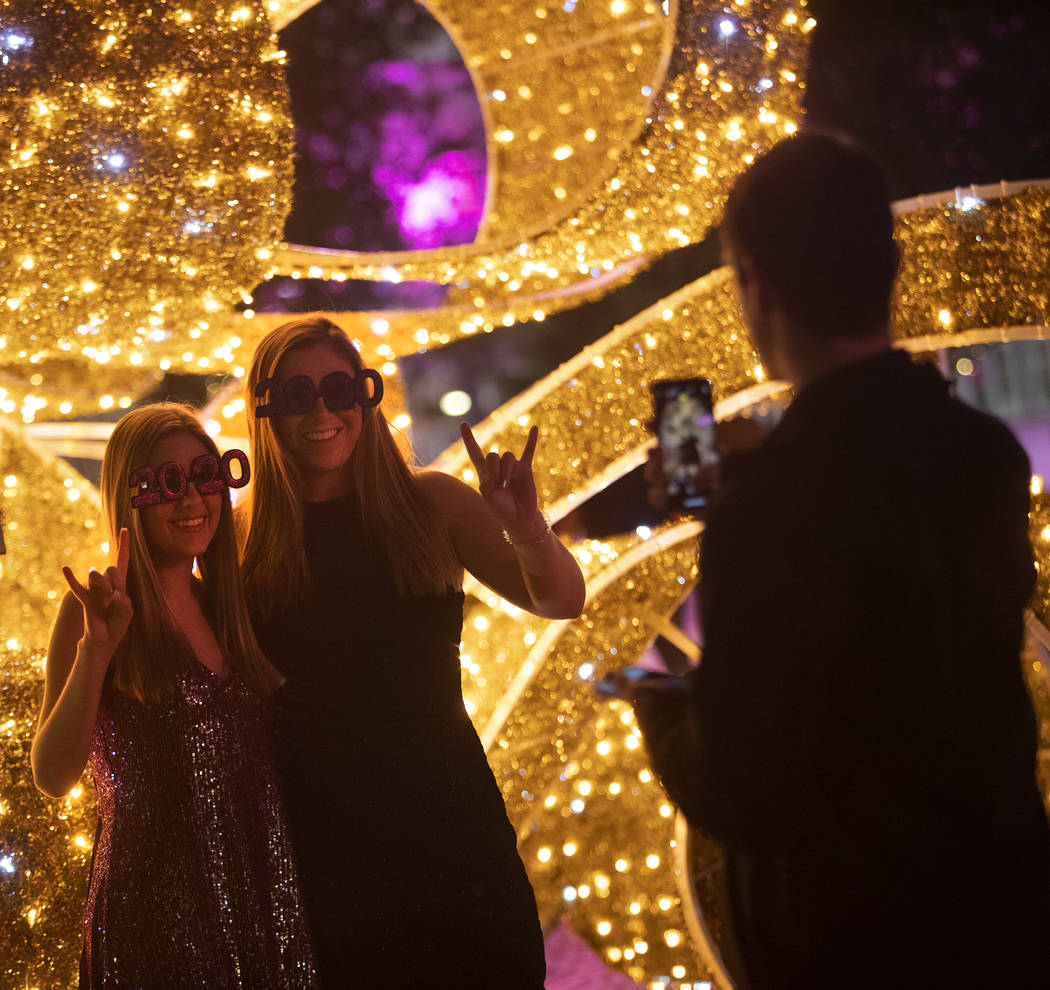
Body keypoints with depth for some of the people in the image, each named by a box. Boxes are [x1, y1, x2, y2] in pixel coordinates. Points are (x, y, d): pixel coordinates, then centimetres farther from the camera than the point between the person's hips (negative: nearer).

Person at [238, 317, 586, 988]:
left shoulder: (429, 504, 2)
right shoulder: (242, 537, 0)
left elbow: (562, 601, -2)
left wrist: (526, 530, -20)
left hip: (449, 826, 1)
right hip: (321, 850, -1)